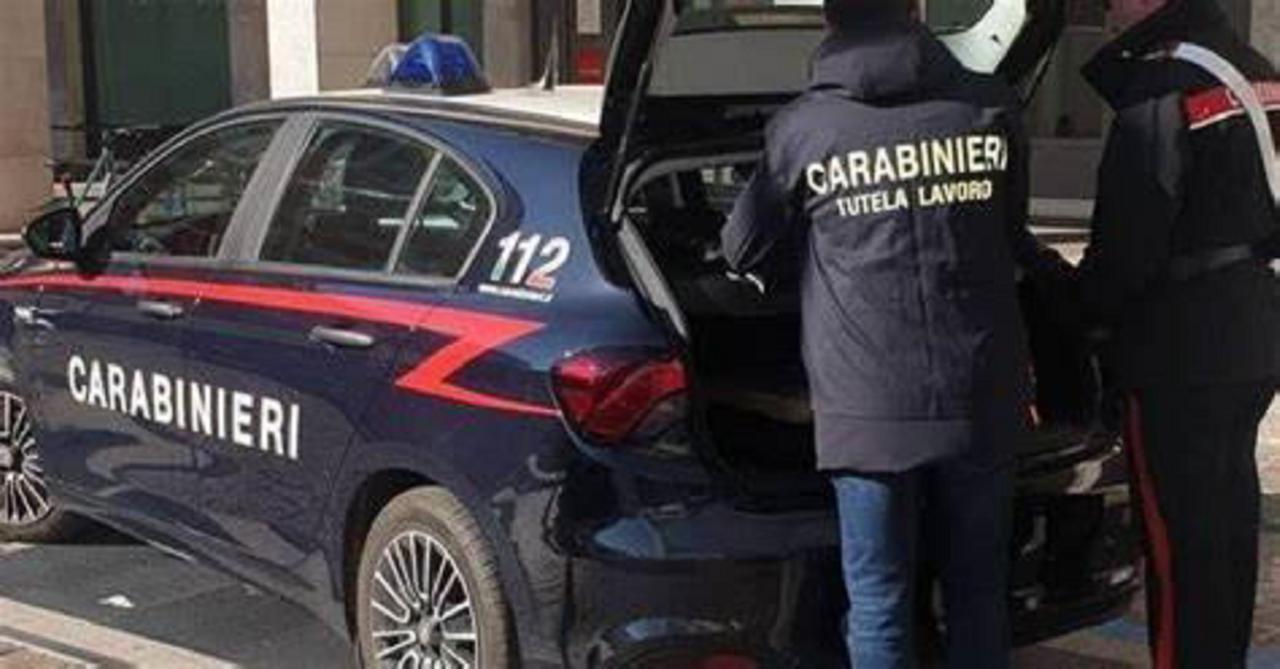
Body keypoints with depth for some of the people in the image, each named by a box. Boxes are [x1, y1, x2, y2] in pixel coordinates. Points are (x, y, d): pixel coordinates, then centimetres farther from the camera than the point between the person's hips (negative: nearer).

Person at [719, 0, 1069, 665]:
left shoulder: (801, 128, -5)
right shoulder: (990, 107, 1)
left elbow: (744, 253, 8)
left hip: (869, 410, -2)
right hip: (979, 402, 3)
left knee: (879, 609, 7)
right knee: (978, 597, 16)